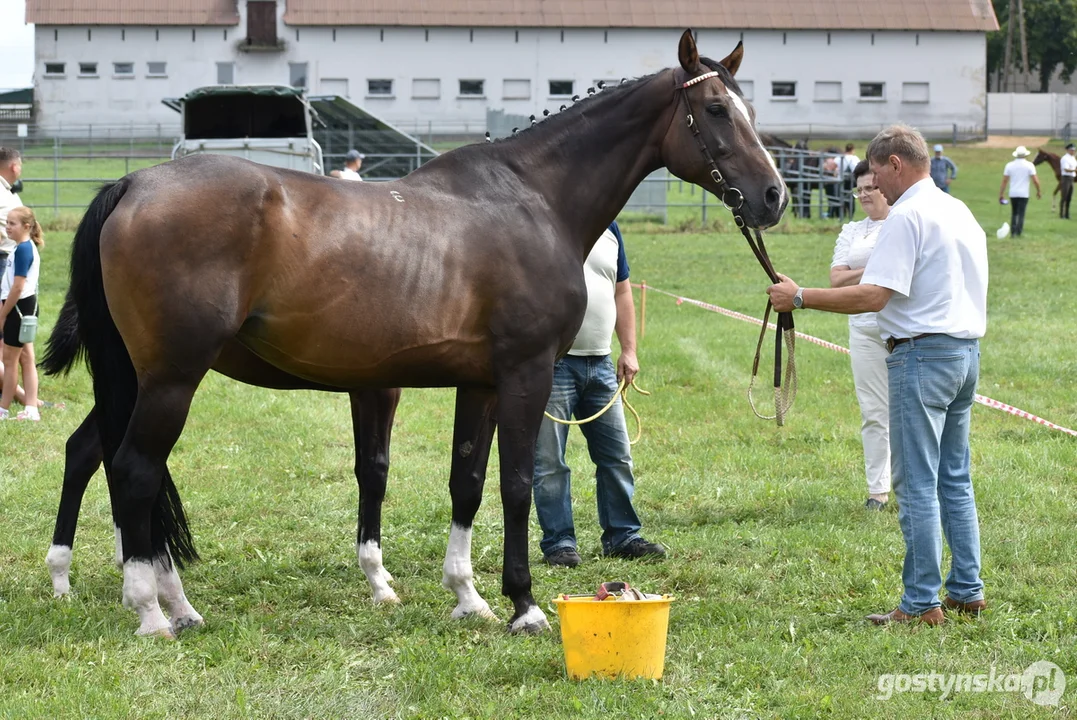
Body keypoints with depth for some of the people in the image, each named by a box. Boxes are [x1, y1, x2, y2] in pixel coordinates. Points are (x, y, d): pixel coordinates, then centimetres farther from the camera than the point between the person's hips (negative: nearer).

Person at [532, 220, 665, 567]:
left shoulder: (609, 228, 11)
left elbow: (622, 293, 17)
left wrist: (629, 351, 10)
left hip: (600, 363, 6)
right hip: (552, 363, -6)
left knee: (617, 456, 9)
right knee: (549, 461, -1)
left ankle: (622, 535, 19)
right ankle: (558, 542, 7)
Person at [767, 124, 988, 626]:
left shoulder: (907, 217, -14)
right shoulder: (962, 213, 15)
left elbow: (873, 296, -21)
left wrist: (800, 297, -15)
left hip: (922, 354, -9)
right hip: (967, 352, 9)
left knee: (917, 485, -5)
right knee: (955, 480, 15)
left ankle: (921, 603, -3)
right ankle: (967, 590, 17)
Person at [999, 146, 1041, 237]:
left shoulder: (1009, 165, 2)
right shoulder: (1029, 165, -5)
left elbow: (1004, 181, 1)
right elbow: (1035, 180, -7)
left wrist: (1001, 195, 5)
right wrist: (1038, 191, 8)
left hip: (1013, 194, 3)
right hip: (1024, 194, -3)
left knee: (1014, 213, 15)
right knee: (1021, 214, 0)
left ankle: (1013, 232, 13)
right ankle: (1018, 232, -6)